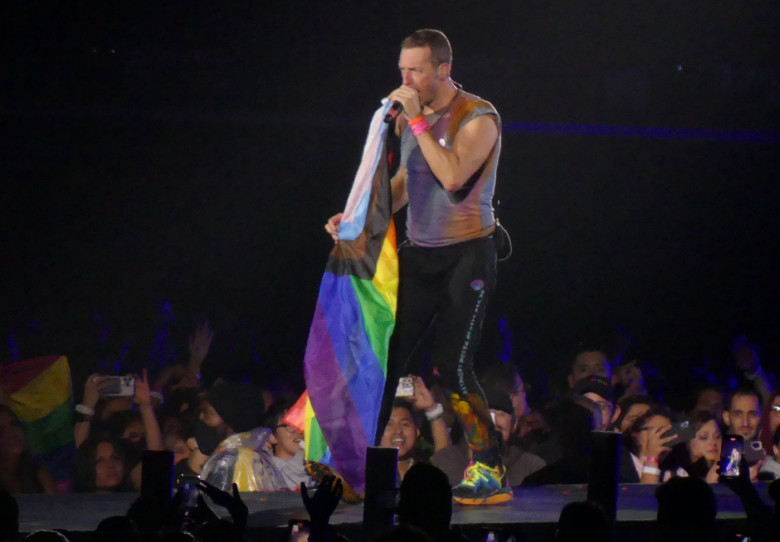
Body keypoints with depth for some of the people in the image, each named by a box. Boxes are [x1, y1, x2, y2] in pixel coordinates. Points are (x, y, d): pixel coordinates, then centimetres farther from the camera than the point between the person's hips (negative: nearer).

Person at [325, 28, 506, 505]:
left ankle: (490, 471, -5)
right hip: (420, 254, 7)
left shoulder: (479, 117, -12)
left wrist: (417, 121, -23)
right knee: (386, 356, 0)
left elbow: (452, 176, -27)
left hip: (467, 255, -7)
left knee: (452, 364, -13)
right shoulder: (408, 119, 10)